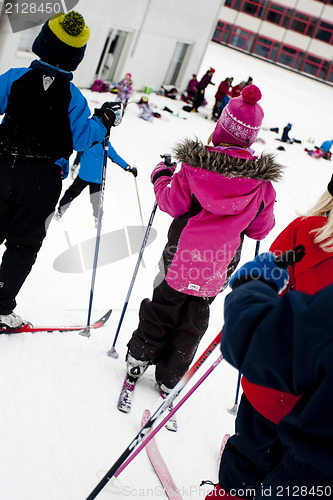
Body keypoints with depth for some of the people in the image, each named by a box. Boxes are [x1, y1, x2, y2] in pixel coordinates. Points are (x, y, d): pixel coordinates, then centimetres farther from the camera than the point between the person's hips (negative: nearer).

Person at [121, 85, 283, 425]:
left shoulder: (194, 168, -15)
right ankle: (169, 380, 29)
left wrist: (161, 177, 12)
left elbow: (173, 203, -5)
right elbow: (260, 229, 0)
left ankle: (138, 359, 35)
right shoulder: (261, 183, -10)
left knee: (162, 308, 20)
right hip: (219, 267, 1)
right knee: (192, 323, 17)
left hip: (181, 258, -1)